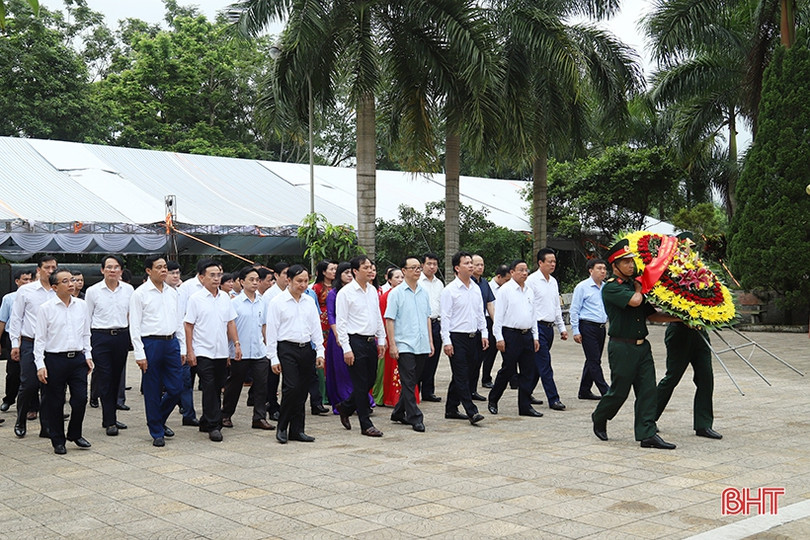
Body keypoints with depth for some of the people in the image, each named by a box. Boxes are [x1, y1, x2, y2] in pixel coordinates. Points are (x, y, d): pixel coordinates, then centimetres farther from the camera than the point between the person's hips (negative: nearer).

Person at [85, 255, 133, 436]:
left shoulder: (128, 290, 5)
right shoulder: (93, 291, 0)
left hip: (122, 336, 3)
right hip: (101, 337, -3)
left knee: (116, 378, 10)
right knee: (105, 379, -3)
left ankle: (110, 418, 22)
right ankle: (110, 422, 2)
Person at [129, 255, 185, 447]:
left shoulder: (173, 293, 11)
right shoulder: (140, 294, -4)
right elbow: (134, 326, -6)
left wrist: (183, 348, 12)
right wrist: (139, 354, -12)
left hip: (172, 342, 5)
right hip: (151, 343, -5)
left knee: (176, 388, 5)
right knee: (152, 391, 3)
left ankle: (160, 420, 30)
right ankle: (156, 432, 16)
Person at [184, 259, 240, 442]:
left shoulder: (225, 297, 8)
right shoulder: (196, 299, -6)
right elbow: (188, 326, -5)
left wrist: (237, 344, 7)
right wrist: (189, 351, -9)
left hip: (222, 352, 5)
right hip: (203, 352, -5)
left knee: (217, 389, 10)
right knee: (209, 389, -6)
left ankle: (206, 422, 24)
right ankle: (213, 426, -1)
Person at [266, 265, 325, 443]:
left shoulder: (310, 301, 11)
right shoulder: (277, 302, -3)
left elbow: (316, 327, 15)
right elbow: (271, 331, -4)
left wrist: (319, 351, 9)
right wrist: (274, 358, -8)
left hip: (306, 349, 5)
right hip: (287, 349, -5)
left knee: (302, 391, 6)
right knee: (291, 388, -14)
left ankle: (297, 430, 15)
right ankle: (282, 428, 2)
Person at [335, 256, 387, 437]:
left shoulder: (373, 290, 11)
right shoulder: (345, 292, -9)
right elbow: (340, 323, -11)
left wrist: (381, 340, 14)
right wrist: (346, 349, -15)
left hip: (371, 341, 7)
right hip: (356, 341, -7)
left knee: (370, 380, 12)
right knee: (360, 384, -1)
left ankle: (345, 407, 34)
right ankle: (366, 425, 7)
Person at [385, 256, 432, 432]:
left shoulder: (424, 292, 12)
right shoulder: (396, 293, -4)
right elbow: (389, 320, -5)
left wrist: (431, 341, 14)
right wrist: (392, 345, -10)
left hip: (422, 346, 6)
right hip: (404, 345, -6)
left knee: (412, 382, 12)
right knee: (408, 383, -5)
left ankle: (399, 413, 26)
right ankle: (415, 418, -2)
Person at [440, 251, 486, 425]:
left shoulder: (476, 288, 11)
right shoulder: (450, 290, -9)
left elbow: (480, 313, 18)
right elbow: (445, 317, -10)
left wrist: (484, 334, 11)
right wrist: (446, 341, -15)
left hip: (473, 337, 7)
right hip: (457, 338, -7)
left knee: (461, 376, 12)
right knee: (462, 376, -7)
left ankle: (451, 409, 21)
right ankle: (472, 412, -8)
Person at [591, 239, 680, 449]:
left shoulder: (634, 284, 15)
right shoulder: (611, 287, -10)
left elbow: (651, 314, 17)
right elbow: (635, 300, -26)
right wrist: (639, 287, -5)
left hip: (642, 345, 7)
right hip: (622, 347, -7)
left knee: (648, 390, 1)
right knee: (619, 391, 3)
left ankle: (647, 434, 4)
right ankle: (599, 418, 29)